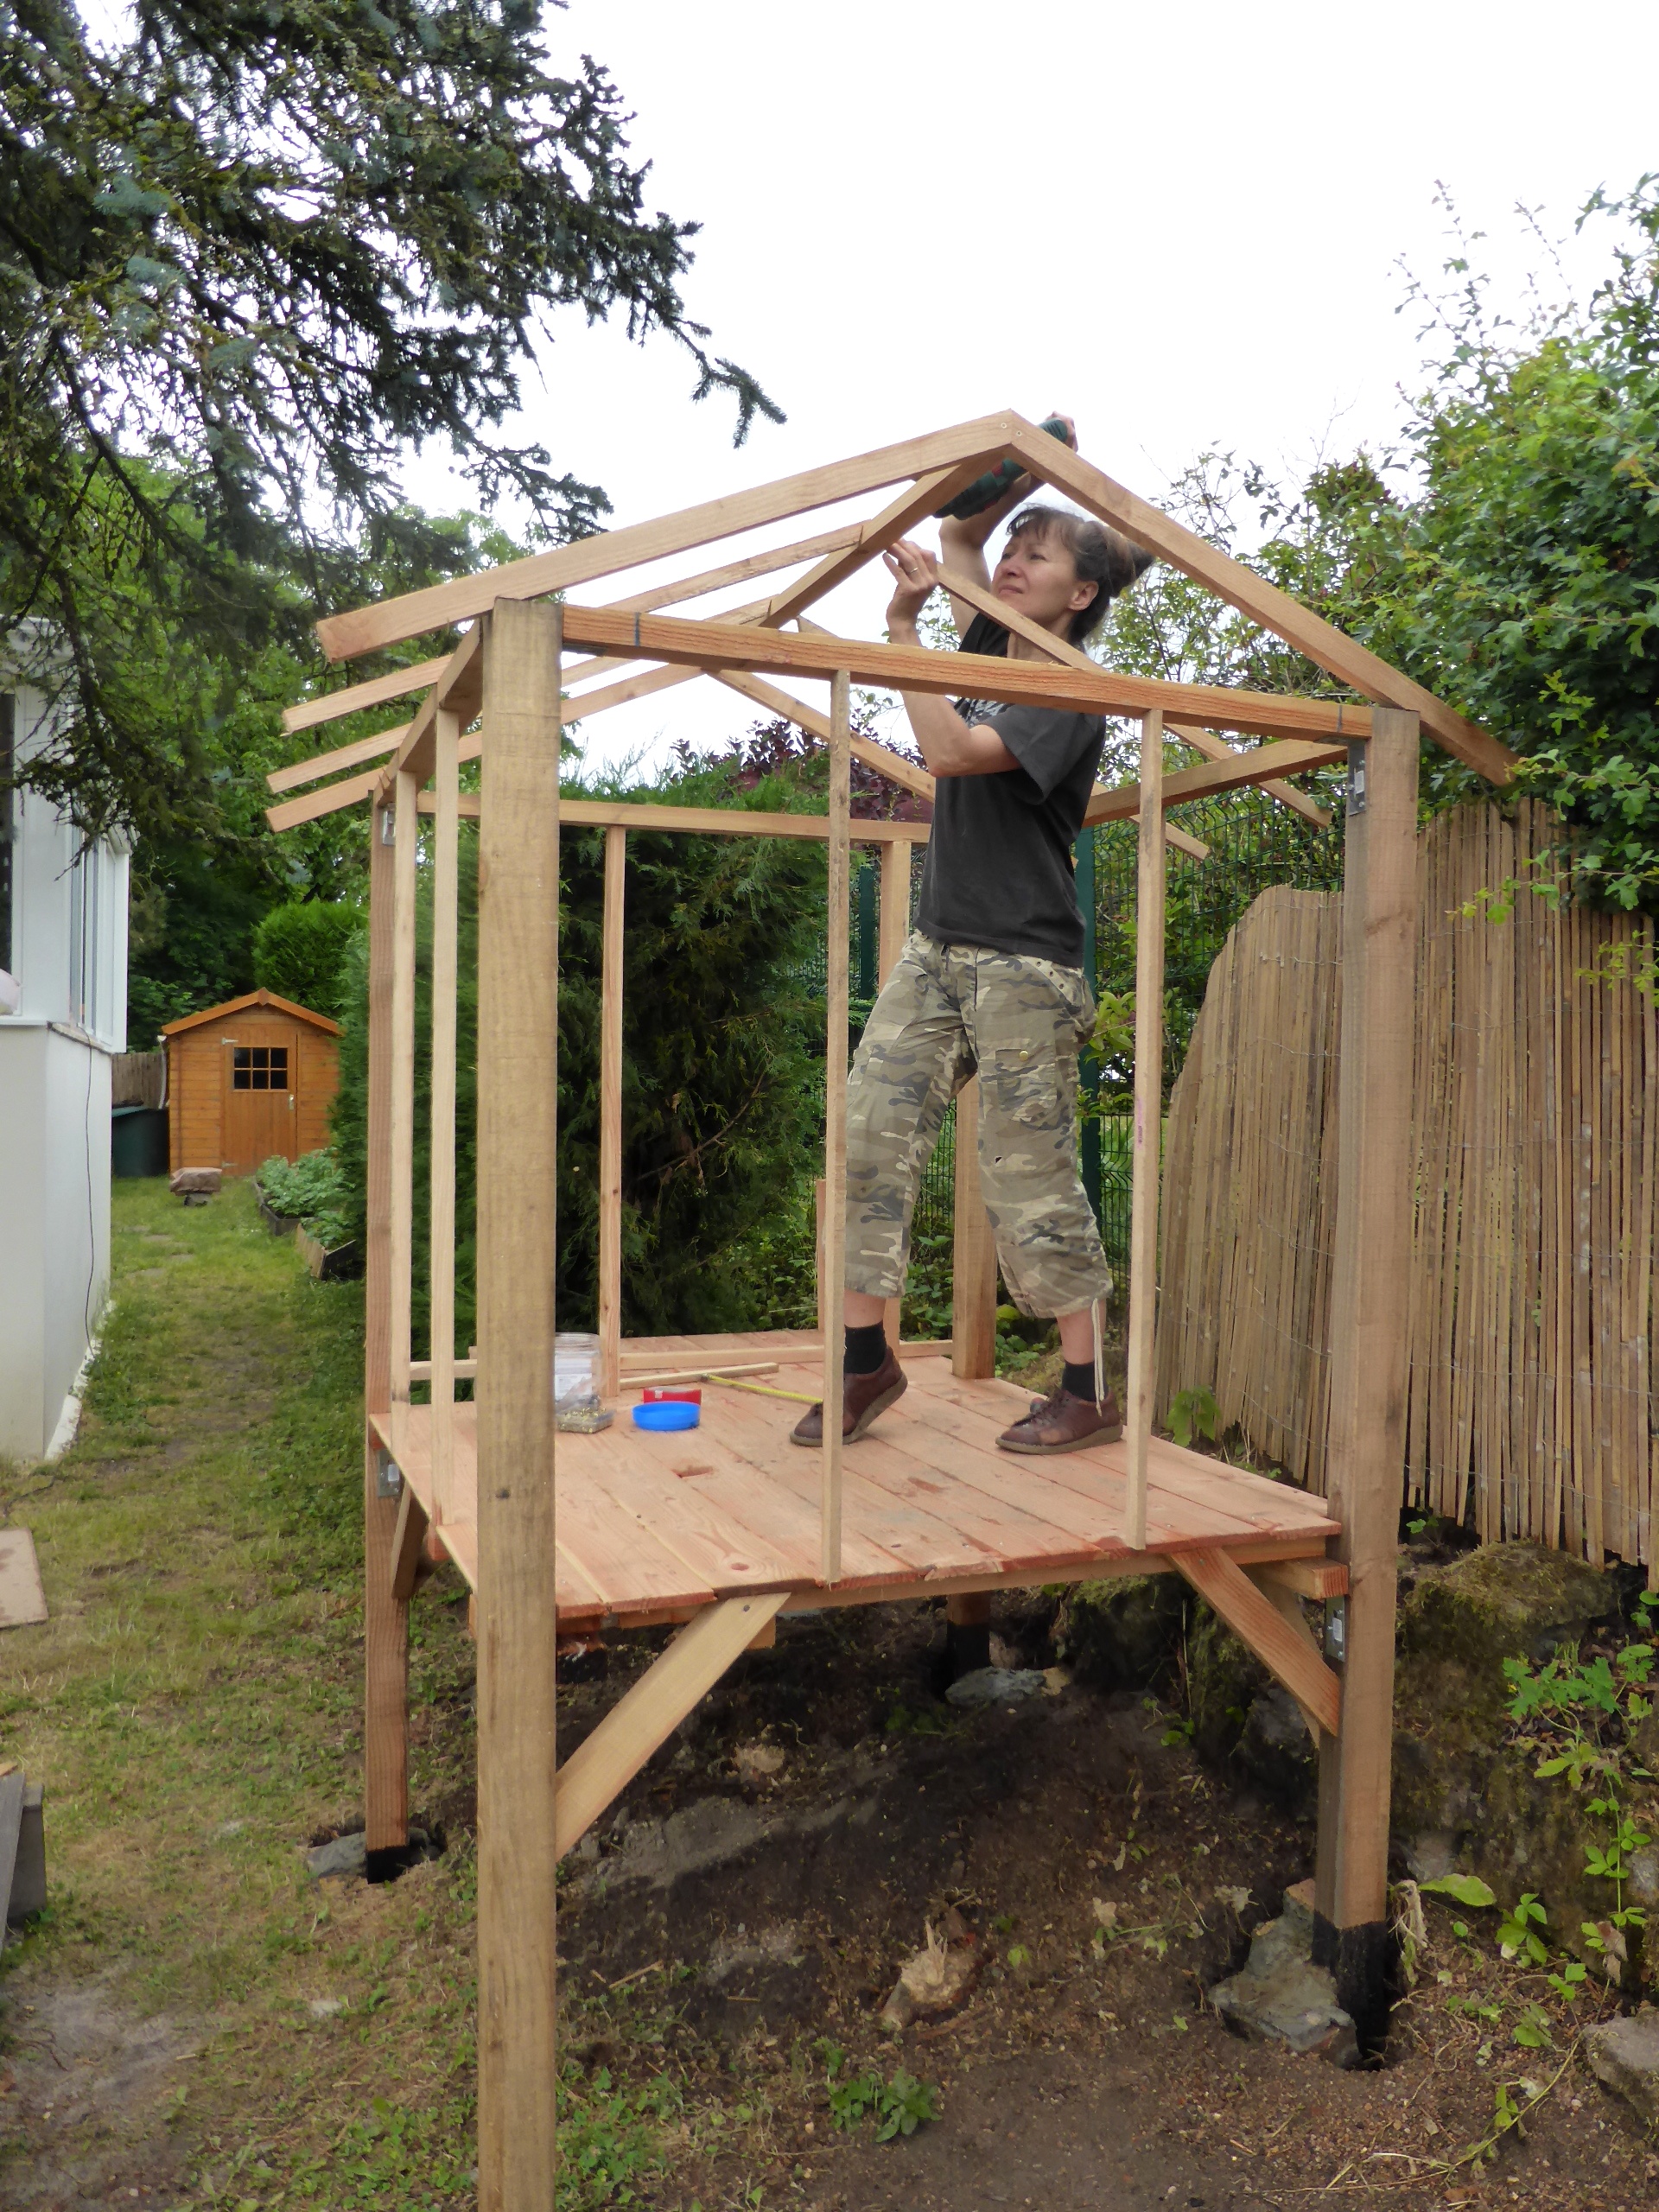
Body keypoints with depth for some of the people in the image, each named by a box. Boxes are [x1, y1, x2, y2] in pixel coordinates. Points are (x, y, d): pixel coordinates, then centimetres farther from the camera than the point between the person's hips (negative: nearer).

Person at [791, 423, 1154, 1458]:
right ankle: (869, 1356, 11)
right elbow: (961, 535, 24)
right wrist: (1021, 476, 8)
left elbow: (952, 750, -24)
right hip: (939, 949, 8)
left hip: (1024, 965, -8)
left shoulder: (1072, 701, -11)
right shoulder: (997, 650, 12)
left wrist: (904, 626, -20)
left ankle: (1093, 1391, 9)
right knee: (870, 1139, 1)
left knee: (1031, 1177, -4)